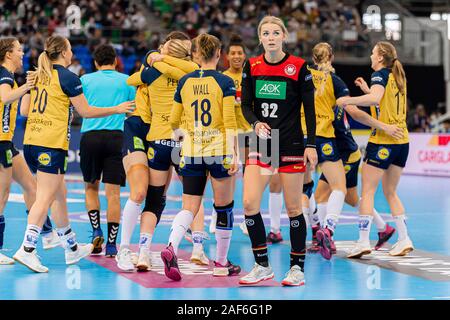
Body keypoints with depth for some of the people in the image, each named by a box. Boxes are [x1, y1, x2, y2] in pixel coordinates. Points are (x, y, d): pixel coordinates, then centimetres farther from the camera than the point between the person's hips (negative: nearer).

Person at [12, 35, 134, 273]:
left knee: (60, 195, 17)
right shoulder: (67, 77, -6)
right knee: (45, 198, -8)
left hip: (30, 142, 8)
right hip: (52, 144, -8)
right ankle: (27, 249, -17)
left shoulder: (37, 75, 14)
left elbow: (24, 111, 16)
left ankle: (72, 248, 27)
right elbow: (86, 112, -3)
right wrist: (117, 109, 9)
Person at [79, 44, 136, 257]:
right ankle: (111, 245, -1)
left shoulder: (85, 80, 8)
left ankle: (96, 232, 5)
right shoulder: (126, 81, 8)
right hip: (116, 137, -1)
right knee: (113, 192, 0)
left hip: (90, 136, 1)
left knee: (91, 186, 19)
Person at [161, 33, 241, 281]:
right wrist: (234, 155, -11)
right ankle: (221, 263, 17)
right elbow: (229, 121, -11)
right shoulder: (224, 82, -5)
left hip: (191, 151, 3)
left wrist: (178, 135, 34)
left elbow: (173, 120, 13)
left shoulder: (184, 81, 6)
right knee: (224, 208, 10)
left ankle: (171, 247, -22)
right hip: (219, 149, -3)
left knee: (189, 208, 4)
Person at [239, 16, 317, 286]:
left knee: (293, 208, 1)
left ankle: (298, 268, 12)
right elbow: (246, 104, 9)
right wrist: (256, 123, -12)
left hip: (291, 145, -3)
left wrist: (311, 145, -8)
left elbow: (310, 109, -3)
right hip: (262, 144, 4)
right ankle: (263, 266, 5)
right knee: (249, 203, -7)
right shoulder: (252, 67, 4)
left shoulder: (298, 67, -6)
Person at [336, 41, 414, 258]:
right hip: (402, 141, 8)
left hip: (382, 141, -8)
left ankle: (363, 241, -7)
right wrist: (367, 89, 26)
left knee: (367, 191, -2)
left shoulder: (380, 74, -8)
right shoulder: (397, 76, 15)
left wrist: (348, 100, -19)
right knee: (390, 192, 16)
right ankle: (404, 239, 11)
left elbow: (375, 98, -27)